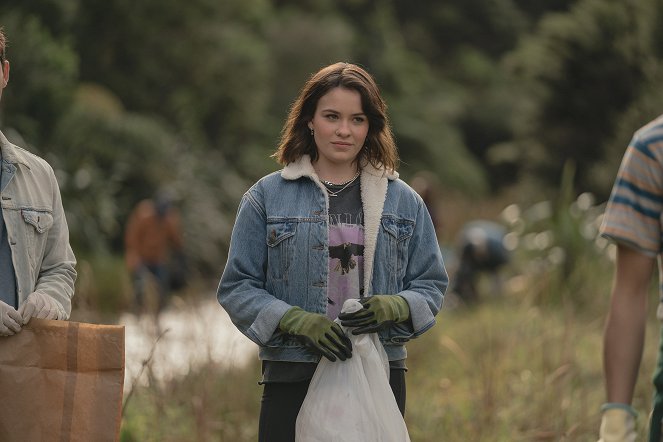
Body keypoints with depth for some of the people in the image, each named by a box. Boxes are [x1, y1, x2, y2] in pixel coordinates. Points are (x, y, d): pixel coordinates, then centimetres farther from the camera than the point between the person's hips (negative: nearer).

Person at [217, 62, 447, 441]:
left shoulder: (403, 202, 11)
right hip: (292, 381, -2)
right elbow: (237, 288, 2)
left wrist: (393, 307, -11)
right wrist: (299, 321, -14)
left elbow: (432, 285, 12)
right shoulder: (266, 197, 5)